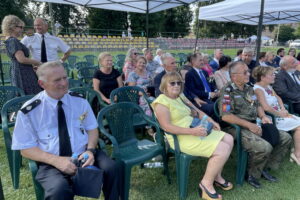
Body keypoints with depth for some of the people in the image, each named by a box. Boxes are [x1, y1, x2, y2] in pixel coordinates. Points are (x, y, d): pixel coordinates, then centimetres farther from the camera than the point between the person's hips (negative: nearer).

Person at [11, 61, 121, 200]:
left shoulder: (80, 101, 1)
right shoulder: (29, 111, -7)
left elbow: (92, 129, 6)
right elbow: (26, 149, -4)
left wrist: (90, 150, -15)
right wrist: (56, 160, -20)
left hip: (84, 155, 3)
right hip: (52, 163, -2)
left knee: (113, 168, -23)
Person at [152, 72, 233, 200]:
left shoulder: (181, 96, 14)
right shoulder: (161, 102, -13)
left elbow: (197, 111, 21)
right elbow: (167, 127, -22)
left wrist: (211, 121, 6)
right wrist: (192, 131, -28)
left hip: (195, 130, 10)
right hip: (181, 137, -10)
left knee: (229, 139, 6)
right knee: (223, 149, -18)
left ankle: (216, 176, 18)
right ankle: (206, 183, 1)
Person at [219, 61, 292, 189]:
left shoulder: (249, 89, 15)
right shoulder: (227, 91, -12)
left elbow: (257, 106, 26)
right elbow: (225, 116, -21)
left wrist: (263, 116, 4)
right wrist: (248, 124, -19)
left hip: (254, 125, 9)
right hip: (237, 128, -9)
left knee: (286, 138, 6)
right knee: (265, 147, -29)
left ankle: (266, 168, 16)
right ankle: (252, 174, 0)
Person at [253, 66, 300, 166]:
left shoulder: (268, 86, 12)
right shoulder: (258, 89, -18)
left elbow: (278, 98, 21)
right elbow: (266, 107, -26)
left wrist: (283, 110, 3)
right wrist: (280, 114, -13)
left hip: (279, 114, 10)